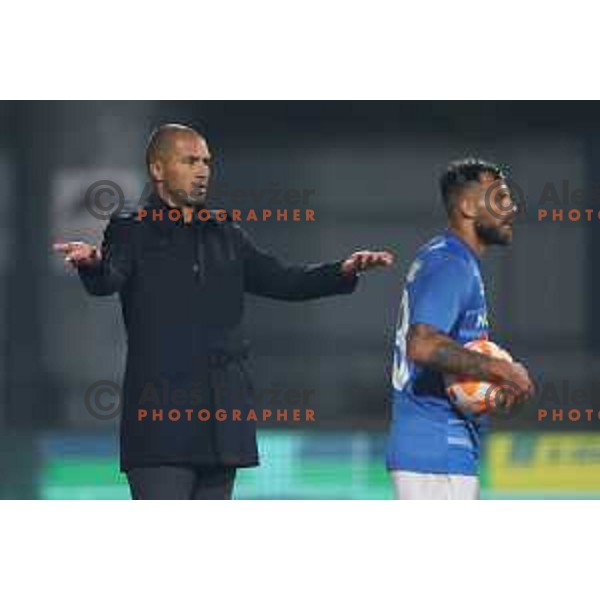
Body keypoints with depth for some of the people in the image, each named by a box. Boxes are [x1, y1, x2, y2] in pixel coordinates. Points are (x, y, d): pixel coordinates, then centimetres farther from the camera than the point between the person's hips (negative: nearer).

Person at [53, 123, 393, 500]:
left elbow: (281, 280, 14)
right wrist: (93, 264, -43)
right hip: (159, 421, -6)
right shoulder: (133, 234, 1)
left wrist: (344, 271, -2)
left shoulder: (226, 237, 17)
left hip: (221, 422, 6)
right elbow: (107, 281, -18)